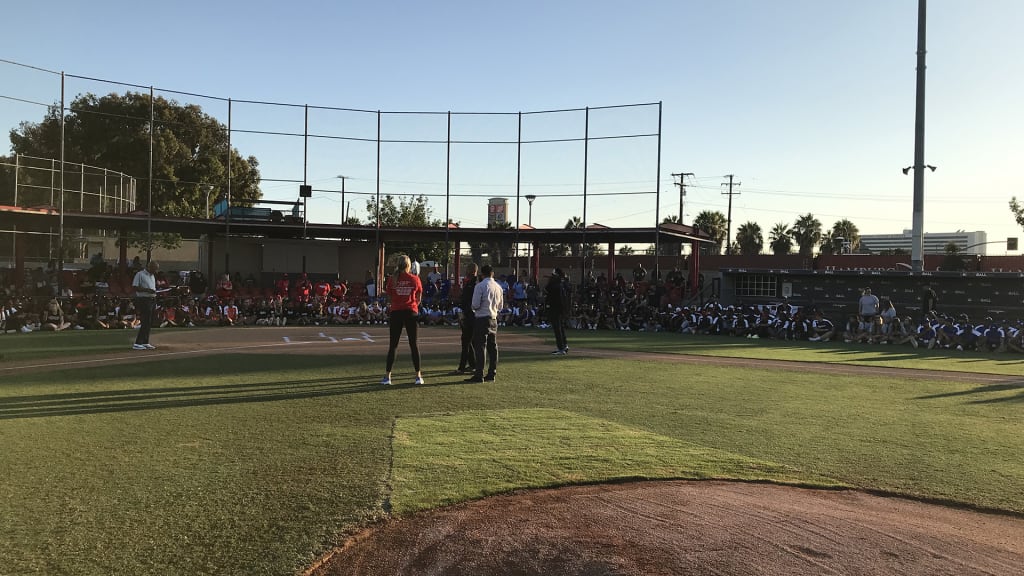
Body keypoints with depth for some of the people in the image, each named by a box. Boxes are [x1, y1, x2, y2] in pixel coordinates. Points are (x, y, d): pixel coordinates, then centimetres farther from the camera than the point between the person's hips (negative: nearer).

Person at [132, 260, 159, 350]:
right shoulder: (140, 274, -8)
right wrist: (147, 290, -21)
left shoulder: (152, 276, 18)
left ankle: (145, 342, 17)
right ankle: (137, 343, -9)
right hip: (143, 300, -9)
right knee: (146, 322, -12)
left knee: (149, 322, 10)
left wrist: (154, 291, 8)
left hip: (151, 300, 9)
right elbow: (135, 287, -14)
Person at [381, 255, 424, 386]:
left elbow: (390, 297, 2)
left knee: (393, 345, 6)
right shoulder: (415, 279, -2)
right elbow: (419, 299, 5)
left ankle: (388, 376, 5)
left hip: (396, 312, 0)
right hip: (411, 312, 0)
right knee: (413, 344, 7)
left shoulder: (393, 280, -1)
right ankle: (418, 376, 9)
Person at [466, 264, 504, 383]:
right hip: (493, 319, 6)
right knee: (492, 346, 10)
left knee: (479, 346, -5)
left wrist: (474, 308, 7)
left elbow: (476, 304, -14)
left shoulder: (480, 286, -11)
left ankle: (479, 375, -8)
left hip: (481, 318, -6)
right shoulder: (498, 287, 8)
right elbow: (500, 306, 14)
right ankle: (492, 374, 13)